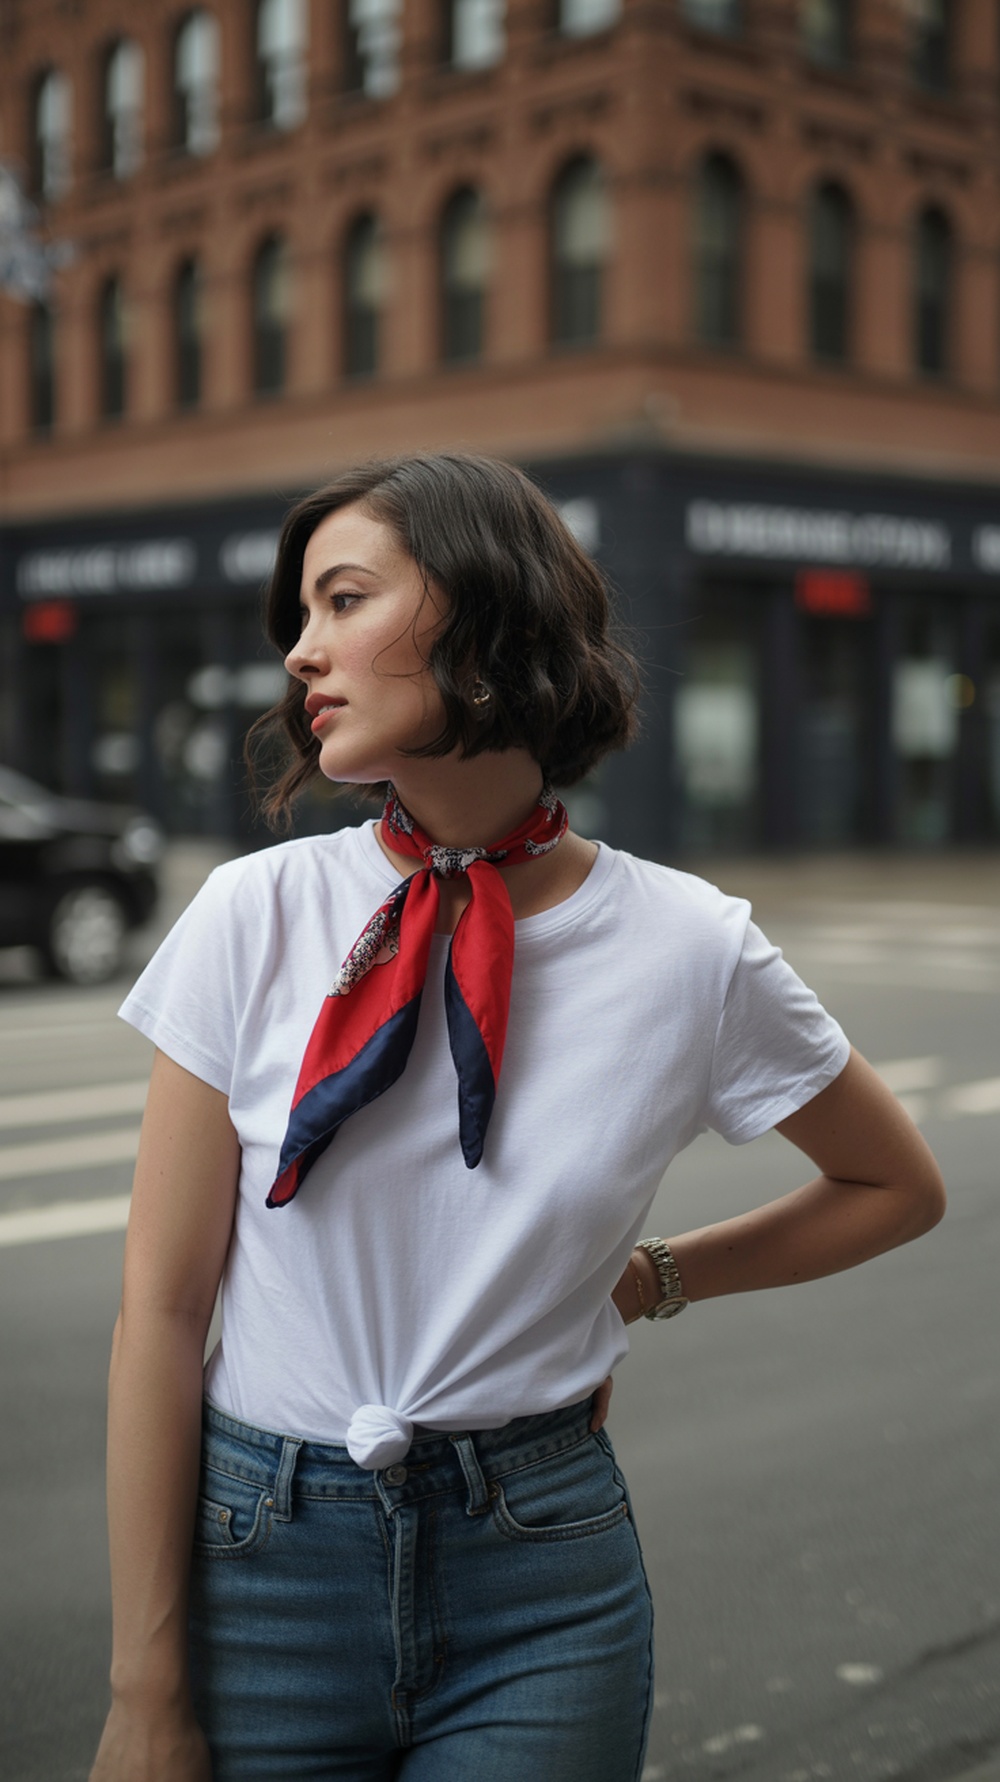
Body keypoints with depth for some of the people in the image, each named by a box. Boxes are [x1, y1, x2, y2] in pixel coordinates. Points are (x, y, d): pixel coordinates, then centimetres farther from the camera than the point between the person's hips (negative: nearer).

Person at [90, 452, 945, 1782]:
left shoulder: (691, 949, -8)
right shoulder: (259, 915, -8)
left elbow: (898, 1188, 10)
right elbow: (163, 1309, -6)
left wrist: (650, 1282, 3)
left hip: (544, 1585, 0)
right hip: (262, 1560, 1)